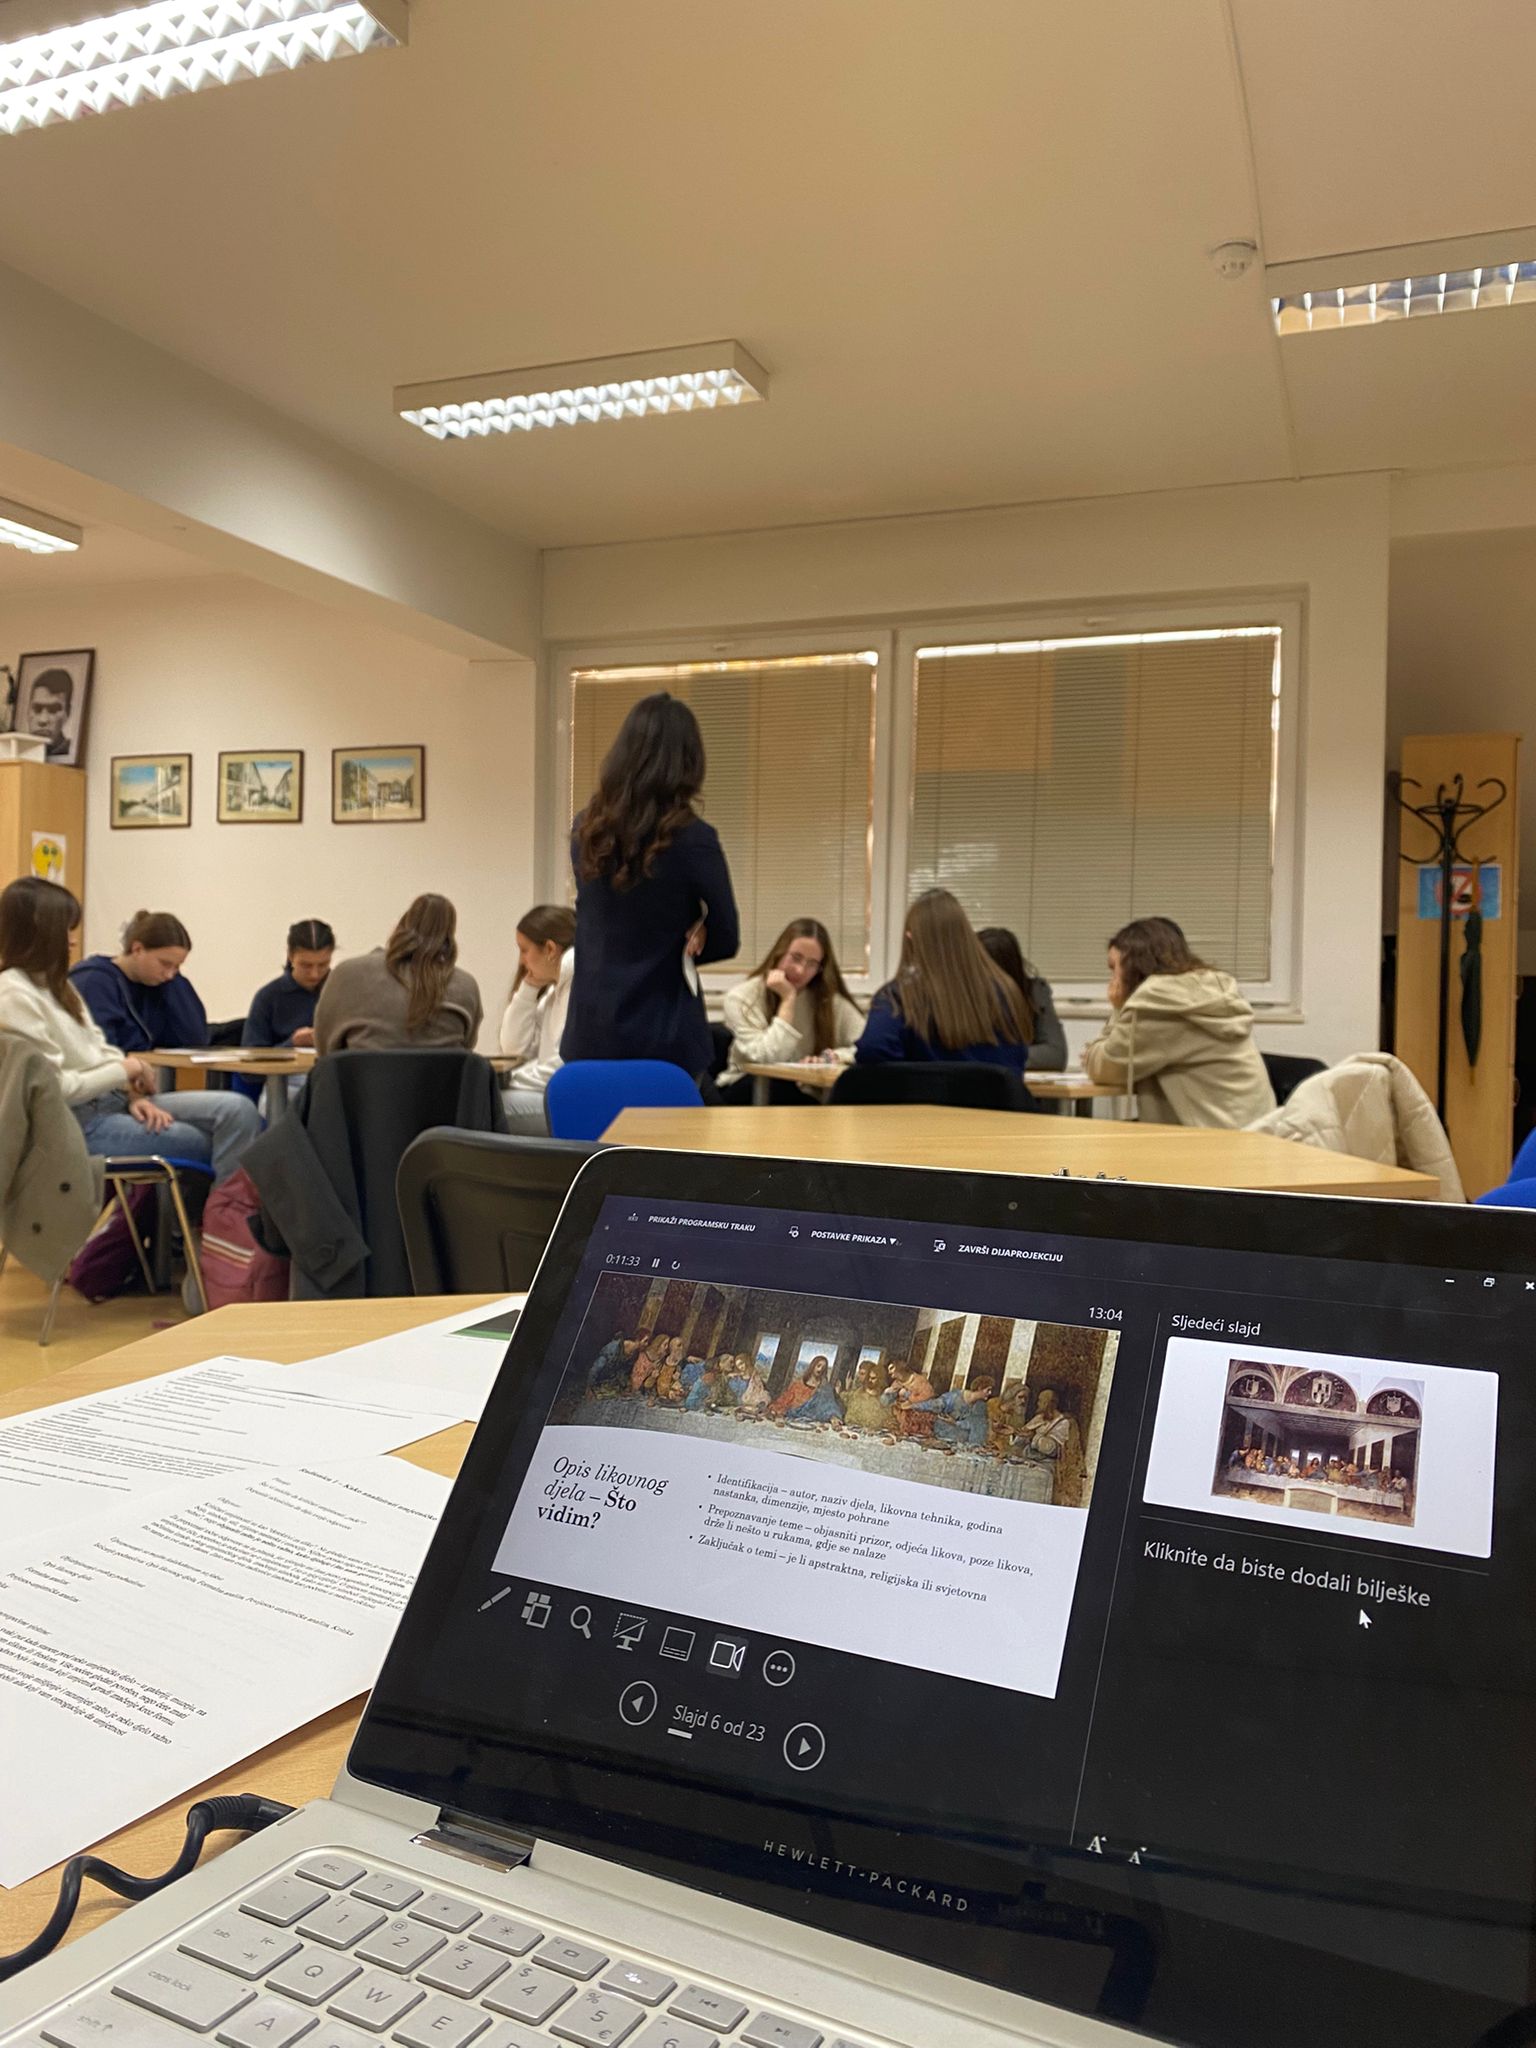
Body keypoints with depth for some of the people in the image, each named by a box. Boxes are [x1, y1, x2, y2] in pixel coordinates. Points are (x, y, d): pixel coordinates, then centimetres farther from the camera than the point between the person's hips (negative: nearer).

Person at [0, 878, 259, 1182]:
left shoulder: (55, 983, 15)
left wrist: (132, 1091, -3)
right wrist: (124, 1069, -11)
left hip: (111, 1098, 8)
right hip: (79, 1122, -8)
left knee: (238, 1110, -11)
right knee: (210, 1145, -11)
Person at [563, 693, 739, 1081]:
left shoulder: (587, 830, 3)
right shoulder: (692, 839, -13)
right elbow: (725, 940, -3)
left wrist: (674, 941, 4)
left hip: (589, 1036, 5)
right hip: (664, 1039, -5)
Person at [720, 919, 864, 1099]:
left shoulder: (828, 998, 0)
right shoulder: (741, 997, -10)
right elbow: (766, 1059, -21)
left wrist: (836, 1056, -23)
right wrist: (787, 1000, -20)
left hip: (803, 1092, 2)